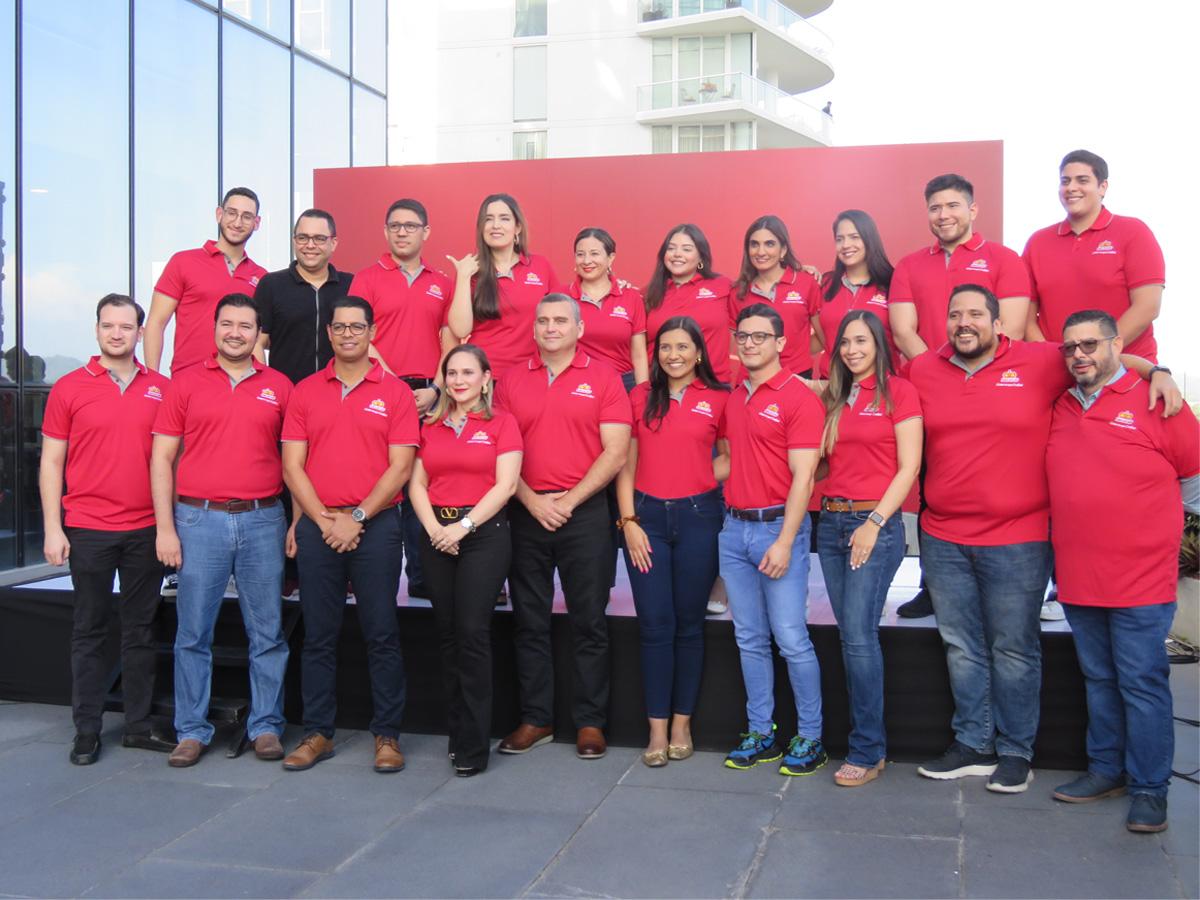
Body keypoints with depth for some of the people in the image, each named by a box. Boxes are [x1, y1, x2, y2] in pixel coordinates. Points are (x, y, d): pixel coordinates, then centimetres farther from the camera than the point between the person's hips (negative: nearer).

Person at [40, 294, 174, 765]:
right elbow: (51, 463, 2)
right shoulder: (69, 389, 1)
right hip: (88, 529, -2)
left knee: (141, 630, 9)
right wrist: (52, 528, -5)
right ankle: (86, 732, 14)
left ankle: (139, 725, 18)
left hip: (146, 529, 2)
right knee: (89, 630, 6)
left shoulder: (162, 389, 5)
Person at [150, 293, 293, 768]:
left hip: (262, 519, 1)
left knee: (268, 632, 5)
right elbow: (162, 457, 4)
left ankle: (266, 726, 17)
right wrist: (165, 528, -3)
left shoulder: (279, 387, 7)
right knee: (193, 633, 5)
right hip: (199, 519, 0)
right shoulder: (185, 383, 5)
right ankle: (192, 730, 16)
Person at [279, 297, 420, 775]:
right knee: (318, 635, 8)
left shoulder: (395, 391, 2)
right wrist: (324, 519, -8)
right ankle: (317, 733, 18)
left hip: (376, 525, -2)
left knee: (382, 634, 1)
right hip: (316, 526, 2)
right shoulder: (306, 391, 9)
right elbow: (292, 466, 3)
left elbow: (400, 467, -4)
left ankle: (387, 734, 11)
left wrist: (357, 517, -10)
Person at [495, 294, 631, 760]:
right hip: (526, 511, 3)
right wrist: (532, 500, -9)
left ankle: (590, 721, 14)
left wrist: (568, 500, -10)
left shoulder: (602, 377, 0)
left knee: (589, 621, 3)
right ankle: (535, 719, 19)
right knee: (530, 621, 8)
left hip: (584, 511, -2)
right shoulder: (512, 380, 8)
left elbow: (615, 452, -5)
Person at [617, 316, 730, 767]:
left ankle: (681, 722, 19)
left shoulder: (718, 399, 2)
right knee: (655, 625, 1)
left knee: (689, 624, 7)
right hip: (646, 515, 1)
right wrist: (629, 521, -3)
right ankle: (657, 729, 8)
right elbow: (625, 462, 5)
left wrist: (701, 482, -6)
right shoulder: (640, 397, 6)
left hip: (697, 516, -1)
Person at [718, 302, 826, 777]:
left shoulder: (798, 397, -8)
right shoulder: (732, 399, 12)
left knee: (791, 639, -3)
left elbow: (802, 475, -13)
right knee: (750, 639, 11)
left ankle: (810, 737, 10)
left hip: (778, 528, -6)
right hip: (734, 527, 6)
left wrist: (784, 541, -17)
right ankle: (761, 733, 20)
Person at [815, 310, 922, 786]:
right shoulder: (832, 398, 15)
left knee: (859, 635, -10)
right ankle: (870, 741, 15)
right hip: (831, 521, 6)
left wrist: (874, 523, -12)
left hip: (876, 523, -6)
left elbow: (909, 466, -8)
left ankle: (867, 751, -1)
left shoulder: (898, 391, -2)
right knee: (851, 636, 7)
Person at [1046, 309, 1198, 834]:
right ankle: (1106, 770, 28)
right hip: (1078, 577, 5)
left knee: (1142, 683, 0)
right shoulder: (1060, 409, 9)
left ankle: (1149, 788, 11)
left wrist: (1155, 523, 8)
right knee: (1099, 680, 15)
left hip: (1141, 579, -5)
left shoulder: (1154, 403, -6)